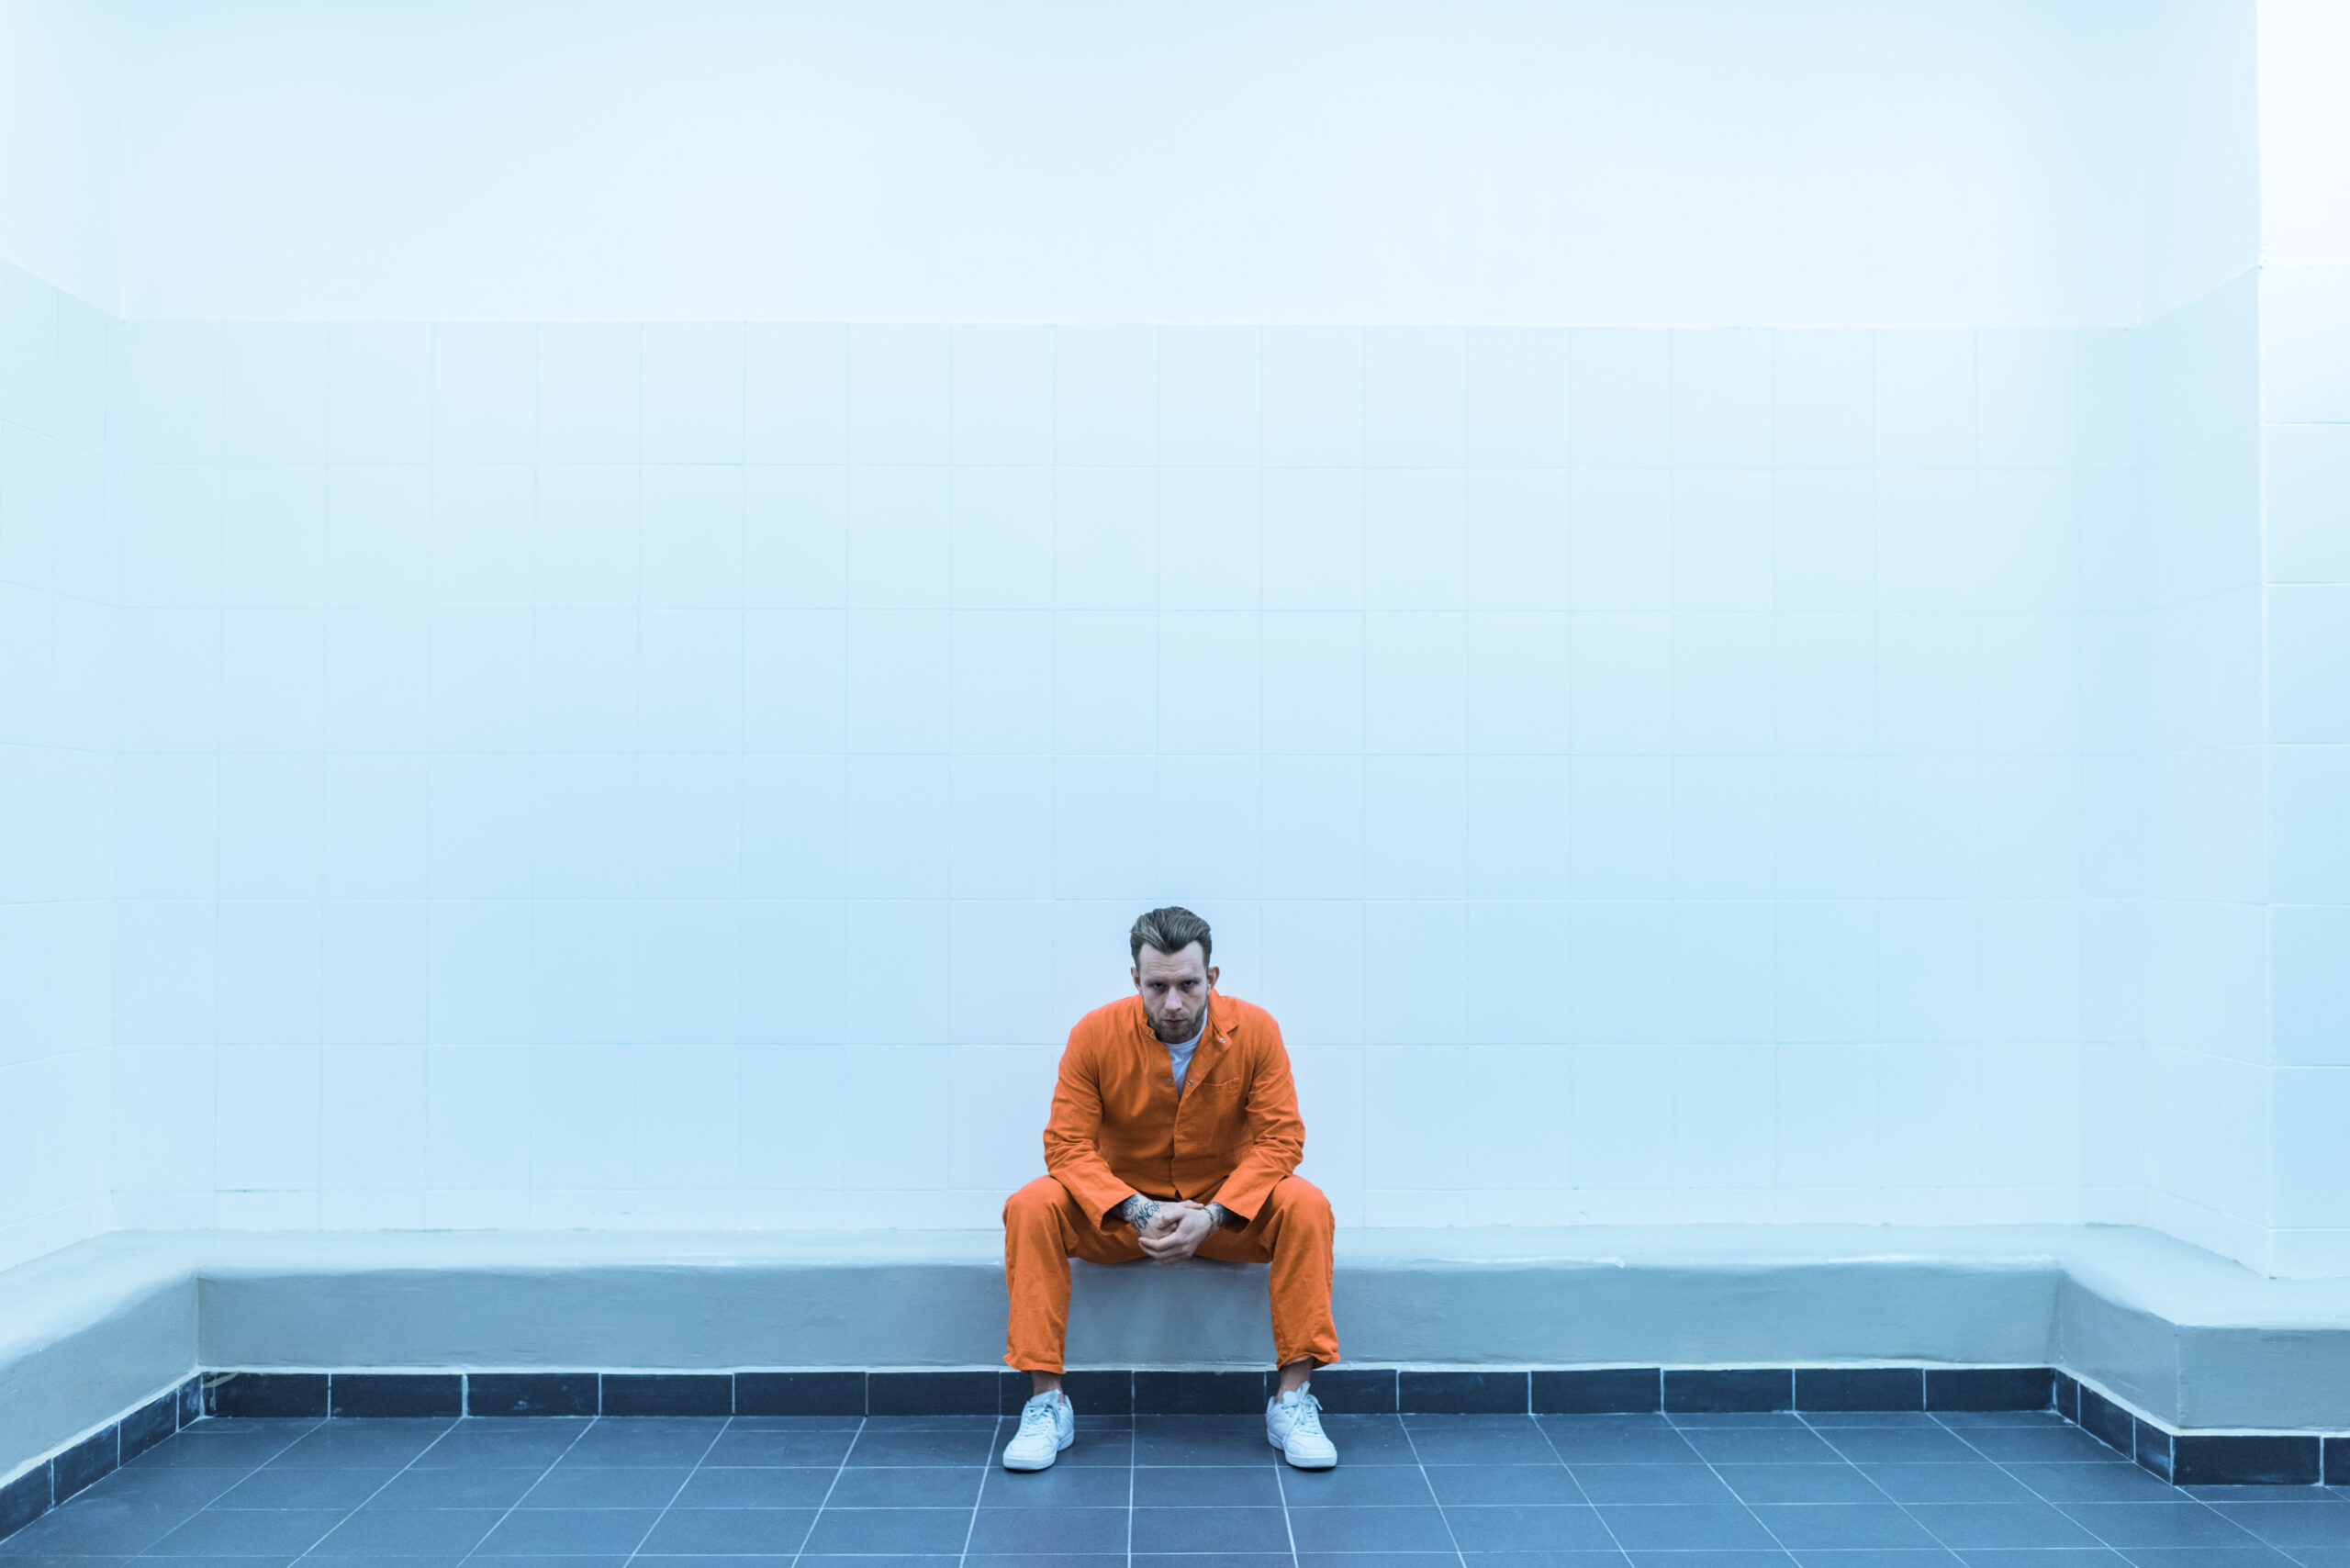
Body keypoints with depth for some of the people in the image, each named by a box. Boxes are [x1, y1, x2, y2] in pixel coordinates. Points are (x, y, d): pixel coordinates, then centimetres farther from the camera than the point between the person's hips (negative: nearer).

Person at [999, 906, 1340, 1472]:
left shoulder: (1255, 1030, -13)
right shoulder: (1095, 1034, -14)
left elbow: (1280, 1138, -13)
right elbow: (1067, 1145, -14)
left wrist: (1212, 1215, -27)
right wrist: (1137, 1212, -29)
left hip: (1226, 1212, 0)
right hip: (1121, 1211, 0)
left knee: (1305, 1206, -28)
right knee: (1031, 1207, -26)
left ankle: (1294, 1402, -20)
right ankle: (1046, 1404, -18)